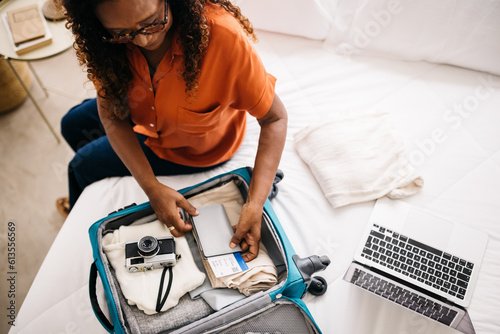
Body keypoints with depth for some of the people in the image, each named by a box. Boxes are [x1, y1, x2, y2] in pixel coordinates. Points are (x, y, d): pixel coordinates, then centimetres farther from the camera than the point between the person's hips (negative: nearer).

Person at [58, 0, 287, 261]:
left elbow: (274, 118, -34)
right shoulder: (110, 39, -27)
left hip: (191, 147, -4)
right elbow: (110, 115, -19)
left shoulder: (223, 36, -42)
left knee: (84, 166, 6)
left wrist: (255, 205, -42)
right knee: (72, 125, 23)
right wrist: (151, 187, -30)